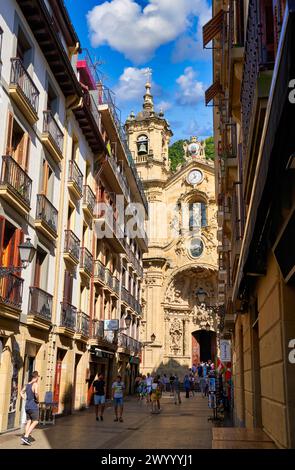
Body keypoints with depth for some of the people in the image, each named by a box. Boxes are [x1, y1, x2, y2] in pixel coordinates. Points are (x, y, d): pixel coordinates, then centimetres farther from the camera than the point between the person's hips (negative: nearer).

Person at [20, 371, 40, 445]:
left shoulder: (27, 385, 9)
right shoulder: (35, 384, -14)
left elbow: (21, 393, 22)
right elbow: (36, 393, -30)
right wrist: (38, 400, -13)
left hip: (27, 406, 7)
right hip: (34, 406, -7)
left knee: (28, 422, 12)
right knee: (35, 422, -1)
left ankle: (26, 438, 10)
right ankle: (25, 437, -12)